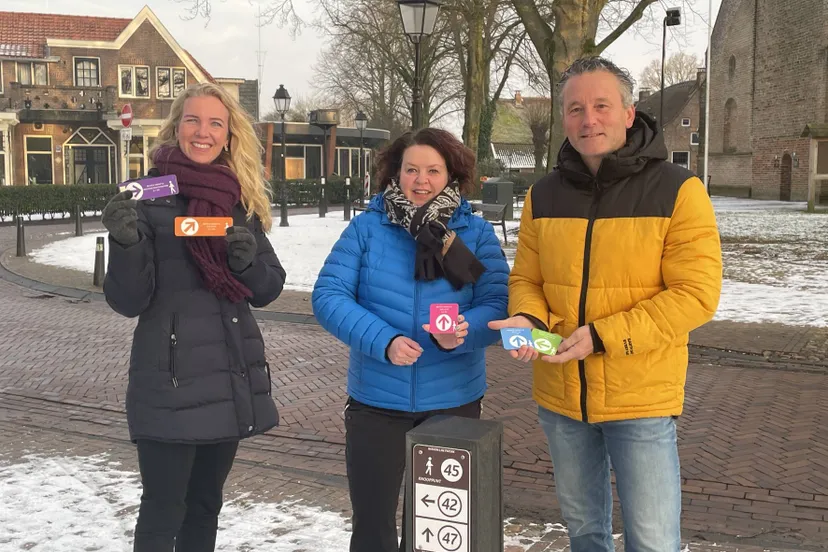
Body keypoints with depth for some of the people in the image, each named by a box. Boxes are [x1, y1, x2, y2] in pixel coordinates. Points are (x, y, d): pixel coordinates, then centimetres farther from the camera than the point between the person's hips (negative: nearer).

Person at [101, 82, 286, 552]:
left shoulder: (243, 200, 8)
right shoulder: (150, 196, -5)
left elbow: (267, 291, 9)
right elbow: (129, 301, -9)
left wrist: (247, 258, -11)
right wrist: (126, 241, -26)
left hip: (232, 376, 5)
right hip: (171, 379, -5)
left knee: (205, 505, 17)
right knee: (163, 511, 0)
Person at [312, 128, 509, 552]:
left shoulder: (476, 233, -2)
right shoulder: (367, 226, -4)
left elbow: (498, 306, -9)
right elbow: (328, 295, -11)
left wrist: (461, 333, -30)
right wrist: (383, 341, -25)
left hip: (453, 401, 1)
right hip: (376, 400, -1)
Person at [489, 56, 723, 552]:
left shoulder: (677, 190, -12)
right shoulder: (544, 196, 3)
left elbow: (696, 295, -16)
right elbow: (526, 279, 8)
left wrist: (603, 336, -22)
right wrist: (527, 320, -15)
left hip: (642, 398, -4)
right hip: (560, 396, 5)